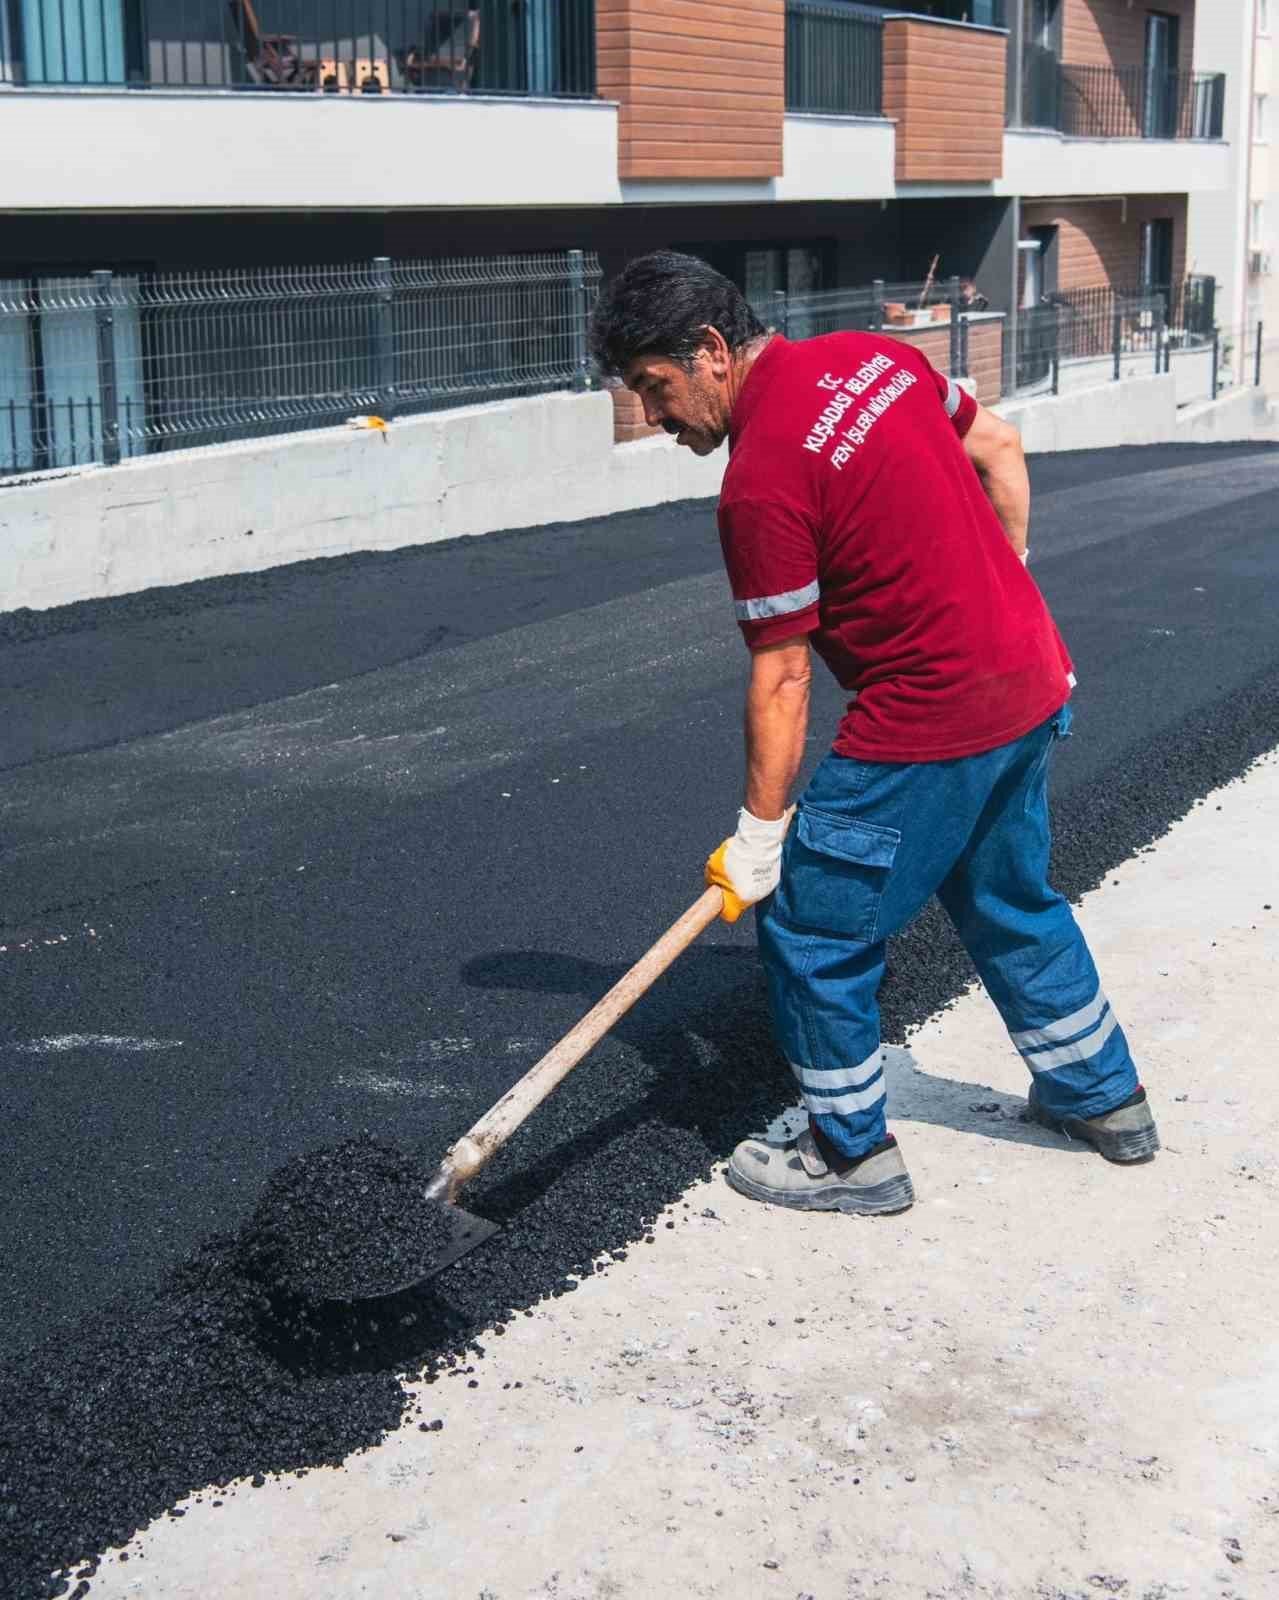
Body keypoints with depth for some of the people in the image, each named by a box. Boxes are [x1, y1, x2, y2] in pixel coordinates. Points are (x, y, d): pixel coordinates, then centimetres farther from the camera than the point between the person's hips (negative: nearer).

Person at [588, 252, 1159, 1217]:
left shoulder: (762, 478, -20)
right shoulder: (875, 356, 4)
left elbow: (783, 679, -16)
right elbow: (1000, 451, 13)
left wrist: (759, 839, -7)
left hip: (928, 728, -9)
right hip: (1033, 684, 9)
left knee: (811, 925, 6)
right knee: (1013, 904, 27)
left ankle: (854, 1156, 20)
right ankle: (1105, 1097, 43)